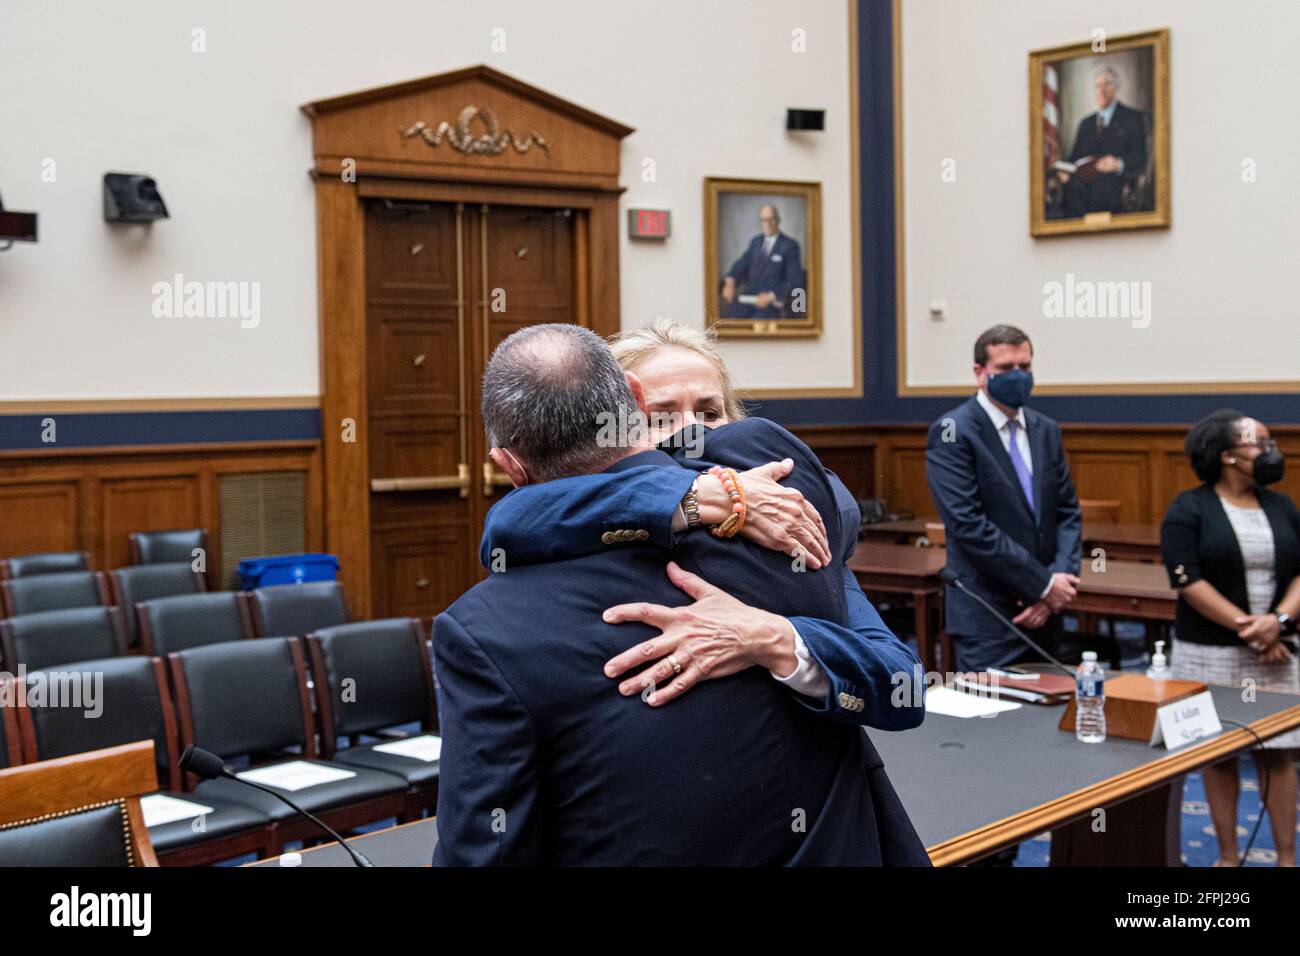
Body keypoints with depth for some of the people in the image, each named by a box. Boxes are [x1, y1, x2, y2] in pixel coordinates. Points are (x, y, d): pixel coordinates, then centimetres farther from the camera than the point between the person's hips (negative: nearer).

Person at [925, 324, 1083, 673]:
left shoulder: (1046, 431, 12)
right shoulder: (952, 433, -9)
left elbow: (1068, 513, 11)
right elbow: (969, 524, -17)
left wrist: (1061, 578, -7)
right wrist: (1044, 585, -15)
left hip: (1043, 613, 6)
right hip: (987, 619, -6)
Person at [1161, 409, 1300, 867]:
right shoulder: (1188, 510, -5)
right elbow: (1188, 581, -13)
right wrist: (1245, 626, -17)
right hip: (1211, 654, -3)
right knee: (1219, 755, 5)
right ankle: (1228, 854, 16)